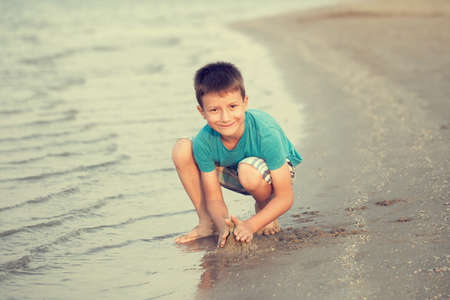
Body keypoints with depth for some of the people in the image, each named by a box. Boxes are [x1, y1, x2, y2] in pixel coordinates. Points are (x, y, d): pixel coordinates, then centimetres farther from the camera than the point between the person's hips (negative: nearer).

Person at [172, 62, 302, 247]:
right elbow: (214, 198, -19)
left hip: (274, 171, -4)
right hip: (235, 173, 4)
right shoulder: (204, 141, -28)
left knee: (248, 171, -40)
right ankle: (207, 222, -7)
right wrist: (222, 225, -40)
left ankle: (263, 209, -5)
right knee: (181, 149, -20)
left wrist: (249, 226, -40)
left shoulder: (266, 134, -37)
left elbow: (285, 198, -31)